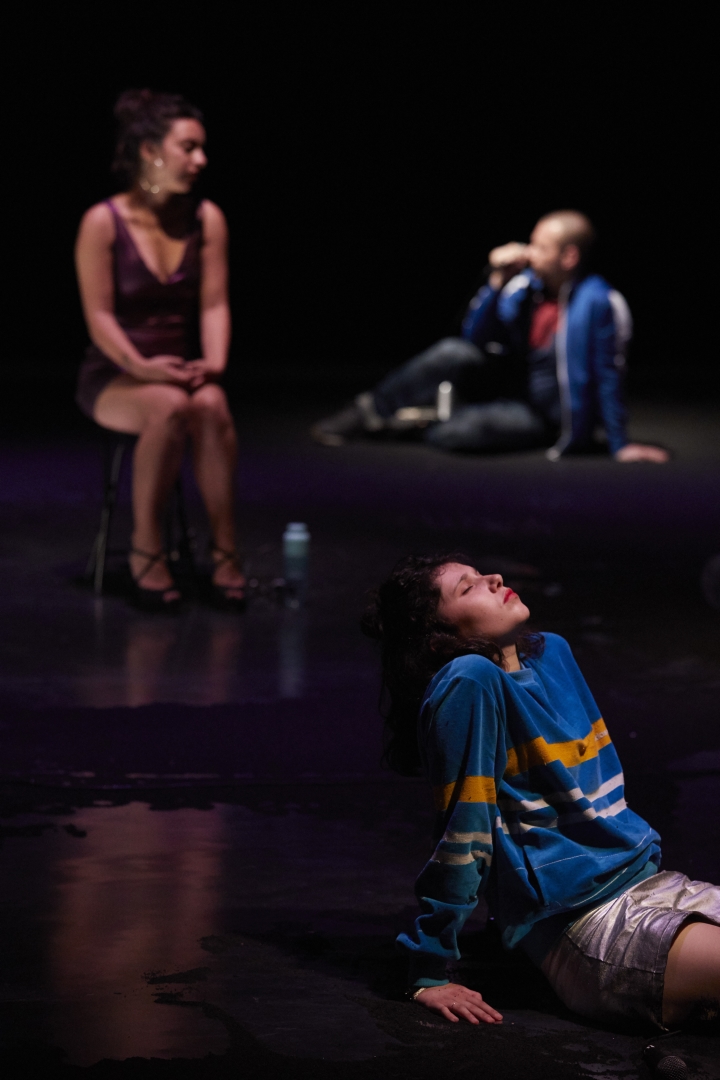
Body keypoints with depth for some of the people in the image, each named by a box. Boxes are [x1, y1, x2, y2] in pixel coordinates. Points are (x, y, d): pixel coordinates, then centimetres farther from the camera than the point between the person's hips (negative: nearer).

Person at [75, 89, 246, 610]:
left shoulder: (207, 219, 3)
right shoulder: (103, 222, -8)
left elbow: (214, 305, 0)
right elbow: (100, 316, -11)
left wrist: (214, 362, -18)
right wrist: (142, 366, -26)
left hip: (181, 370, 3)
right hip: (113, 377, -3)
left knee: (211, 405, -33)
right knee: (170, 408, -37)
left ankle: (226, 552, -26)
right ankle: (146, 549, -22)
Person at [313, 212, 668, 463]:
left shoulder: (599, 304, -25)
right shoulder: (526, 285, -6)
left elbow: (607, 376, -17)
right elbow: (476, 338, -2)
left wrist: (620, 445, -10)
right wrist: (498, 282, -16)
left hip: (544, 416, -6)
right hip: (509, 382, 6)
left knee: (454, 432, -29)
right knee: (452, 352, -19)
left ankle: (424, 428, 5)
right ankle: (369, 412, -7)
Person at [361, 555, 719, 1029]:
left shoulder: (552, 653, 12)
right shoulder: (470, 680, -14)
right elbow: (463, 832, -15)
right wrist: (429, 975, -12)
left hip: (654, 881, 8)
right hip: (583, 925, -8)